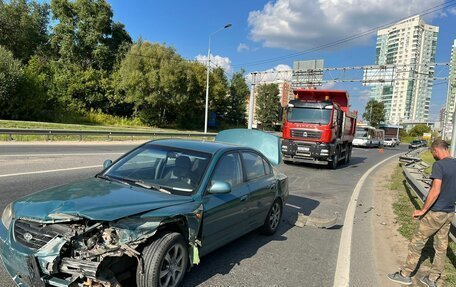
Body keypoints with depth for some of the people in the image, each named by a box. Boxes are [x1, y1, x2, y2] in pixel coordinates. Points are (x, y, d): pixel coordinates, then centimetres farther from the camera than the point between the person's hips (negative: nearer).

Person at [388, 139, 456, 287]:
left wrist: (422, 210, -18)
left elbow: (435, 191, -26)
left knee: (417, 243, 4)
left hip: (436, 213, -8)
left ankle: (405, 274, 15)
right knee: (441, 246, 14)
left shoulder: (439, 165, -19)